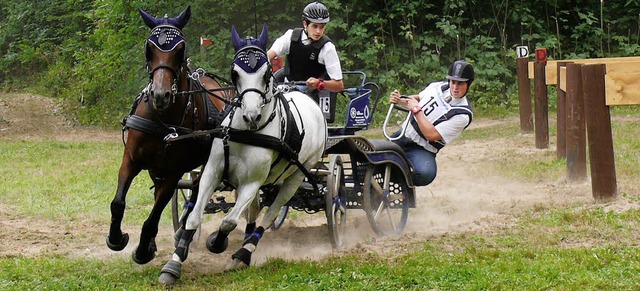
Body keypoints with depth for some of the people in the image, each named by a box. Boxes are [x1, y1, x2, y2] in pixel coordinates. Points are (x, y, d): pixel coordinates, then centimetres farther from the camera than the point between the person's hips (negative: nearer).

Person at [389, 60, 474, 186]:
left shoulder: (462, 114, -18)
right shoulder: (438, 86, 0)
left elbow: (432, 135, -24)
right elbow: (417, 98, 20)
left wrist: (417, 110, -23)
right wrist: (399, 100, 0)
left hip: (422, 150, -6)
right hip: (404, 134, 6)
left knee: (426, 173, -35)